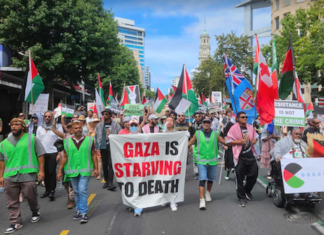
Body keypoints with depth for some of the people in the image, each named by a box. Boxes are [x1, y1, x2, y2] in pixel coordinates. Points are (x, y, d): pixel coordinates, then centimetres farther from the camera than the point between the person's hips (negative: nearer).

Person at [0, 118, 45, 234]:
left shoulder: (32, 138, 0)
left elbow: (40, 155, -1)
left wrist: (41, 170, -6)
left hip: (28, 175, -4)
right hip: (10, 177, 4)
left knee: (30, 196, 5)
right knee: (12, 201, 7)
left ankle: (35, 212, 32)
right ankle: (16, 222, 19)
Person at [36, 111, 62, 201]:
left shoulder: (57, 127, 1)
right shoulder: (40, 128, 13)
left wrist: (59, 154, -9)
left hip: (53, 153, -4)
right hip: (42, 153, 4)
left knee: (52, 171, -5)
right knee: (45, 172, 8)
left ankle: (52, 190, 5)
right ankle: (47, 190, 19)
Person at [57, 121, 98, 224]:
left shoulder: (89, 140, 0)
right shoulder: (67, 141, 4)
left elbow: (93, 155, 3)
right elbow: (64, 157, 7)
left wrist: (95, 168, 0)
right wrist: (60, 171, 5)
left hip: (85, 170, -3)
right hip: (72, 171, 3)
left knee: (82, 191, -8)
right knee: (76, 192, 13)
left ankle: (83, 213, 0)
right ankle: (79, 210, 28)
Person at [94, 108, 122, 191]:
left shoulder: (115, 124, 1)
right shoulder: (100, 125, 8)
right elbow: (96, 136, 10)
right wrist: (98, 147, 4)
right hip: (103, 147, 3)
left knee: (111, 164, -10)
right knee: (104, 165, 10)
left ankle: (110, 183, -10)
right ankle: (106, 181, 23)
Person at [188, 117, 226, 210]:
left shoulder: (215, 134, 2)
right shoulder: (197, 134, -1)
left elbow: (225, 142, 4)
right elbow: (189, 144, 0)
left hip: (212, 160, 3)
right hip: (201, 160, -3)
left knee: (210, 179, 17)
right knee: (202, 179, -12)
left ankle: (208, 193, 43)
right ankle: (202, 200, -9)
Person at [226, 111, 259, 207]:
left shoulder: (250, 127, 10)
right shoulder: (234, 128, -6)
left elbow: (256, 136, 25)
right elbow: (228, 141, -8)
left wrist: (255, 140, 3)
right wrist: (240, 142, -17)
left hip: (250, 155, 5)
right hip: (240, 156, -5)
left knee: (254, 174, 7)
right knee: (240, 177, 1)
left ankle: (247, 190, 35)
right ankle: (241, 197, 16)